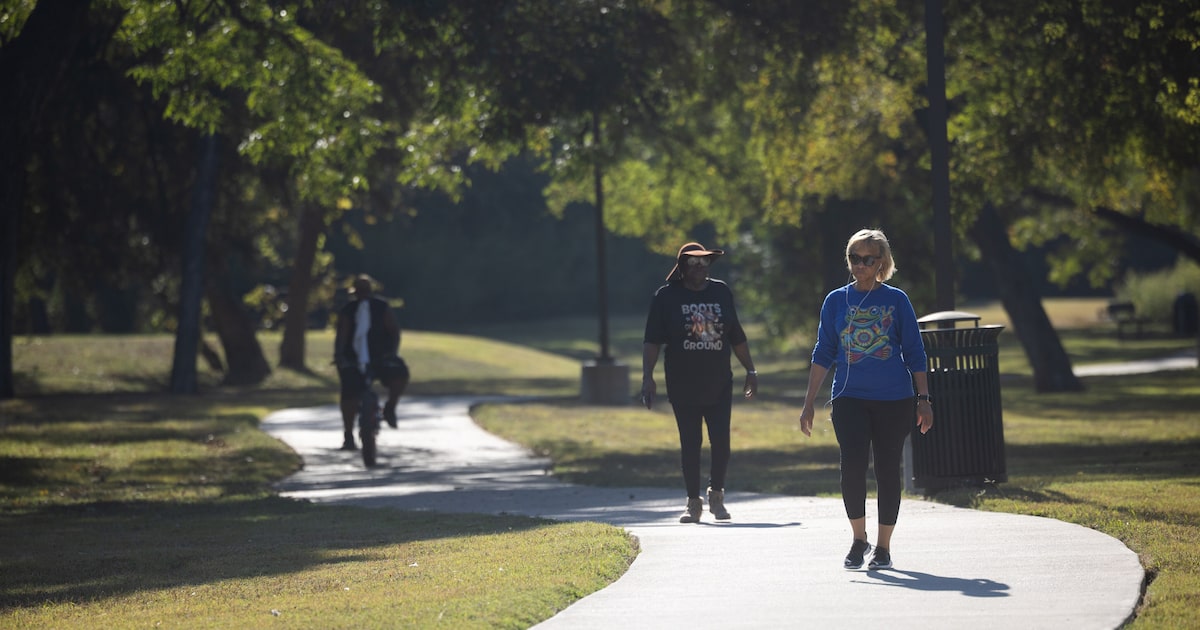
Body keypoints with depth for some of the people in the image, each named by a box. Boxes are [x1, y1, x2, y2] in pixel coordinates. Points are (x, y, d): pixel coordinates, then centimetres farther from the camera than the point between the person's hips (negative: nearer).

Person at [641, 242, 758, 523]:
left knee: (721, 442, -4)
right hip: (683, 386, -2)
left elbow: (737, 337, 15)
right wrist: (648, 377, -12)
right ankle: (694, 503, 12)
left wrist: (750, 370, 14)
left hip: (719, 384, 2)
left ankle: (716, 495, 15)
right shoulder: (667, 296, -1)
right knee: (690, 444, 2)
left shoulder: (721, 292, 8)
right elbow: (652, 341, -3)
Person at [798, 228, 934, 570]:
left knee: (887, 471, 3)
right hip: (849, 398, 0)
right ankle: (859, 539, 4)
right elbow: (823, 354, 10)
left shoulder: (896, 300, 3)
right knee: (852, 466, -15)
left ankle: (883, 547, 15)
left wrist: (924, 400, 0)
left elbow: (915, 353, 5)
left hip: (894, 400, 0)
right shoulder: (836, 301, 7)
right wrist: (809, 402, 5)